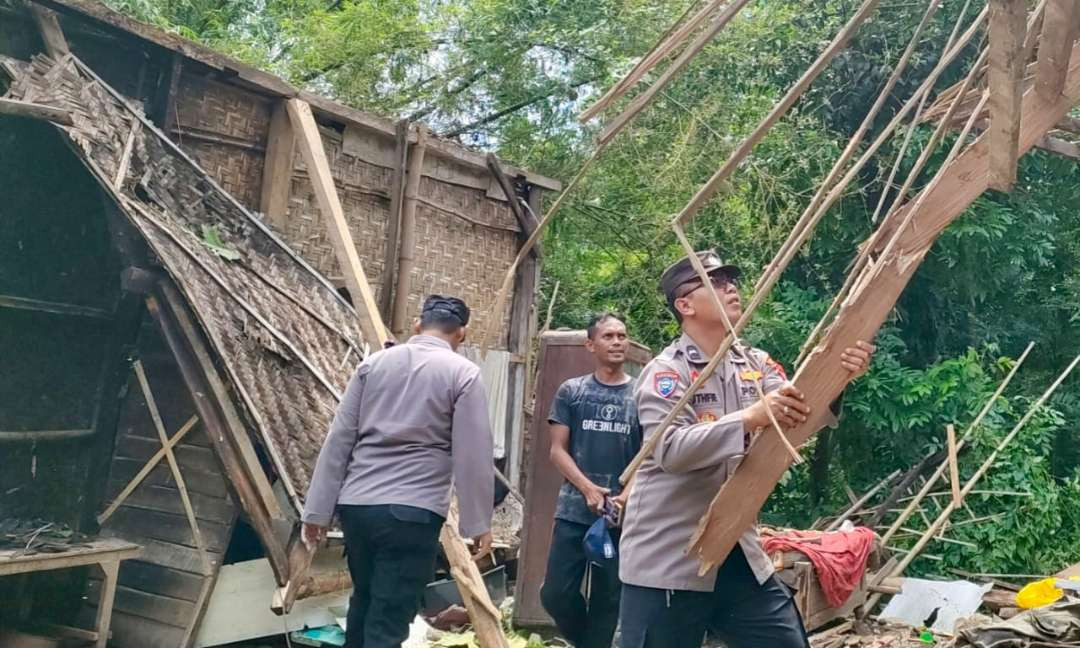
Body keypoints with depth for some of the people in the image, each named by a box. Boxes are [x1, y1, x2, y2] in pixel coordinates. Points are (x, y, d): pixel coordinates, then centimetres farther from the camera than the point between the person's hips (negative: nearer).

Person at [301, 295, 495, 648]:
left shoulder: (373, 363, 9)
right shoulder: (463, 374, -3)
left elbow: (338, 440, 7)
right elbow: (473, 456, -7)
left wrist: (317, 510, 10)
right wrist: (478, 523, 2)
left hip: (356, 505, 5)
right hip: (412, 512, -5)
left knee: (364, 599, 25)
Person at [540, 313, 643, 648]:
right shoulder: (571, 391, 3)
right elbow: (558, 450, 1)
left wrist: (629, 495, -13)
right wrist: (587, 487, -14)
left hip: (623, 515, 0)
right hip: (574, 510, 0)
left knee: (607, 600, 8)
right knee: (556, 594, -1)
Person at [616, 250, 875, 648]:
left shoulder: (755, 365, 9)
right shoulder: (666, 371, -11)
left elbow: (803, 415, -3)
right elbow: (671, 450, -26)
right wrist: (751, 417, -35)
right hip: (667, 562, -6)